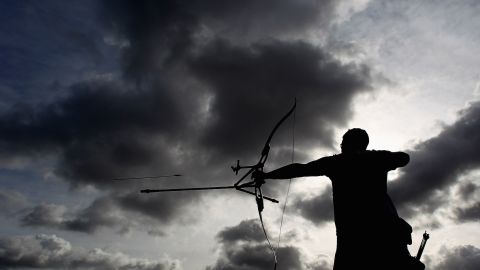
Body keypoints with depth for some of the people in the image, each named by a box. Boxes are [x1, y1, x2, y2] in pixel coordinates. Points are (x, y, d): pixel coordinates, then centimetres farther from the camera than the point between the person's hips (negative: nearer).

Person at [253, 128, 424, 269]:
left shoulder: (335, 162, 11)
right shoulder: (377, 158, 16)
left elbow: (299, 169, 15)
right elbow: (404, 157, 34)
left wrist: (266, 175, 24)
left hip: (352, 234, -1)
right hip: (385, 230, 2)